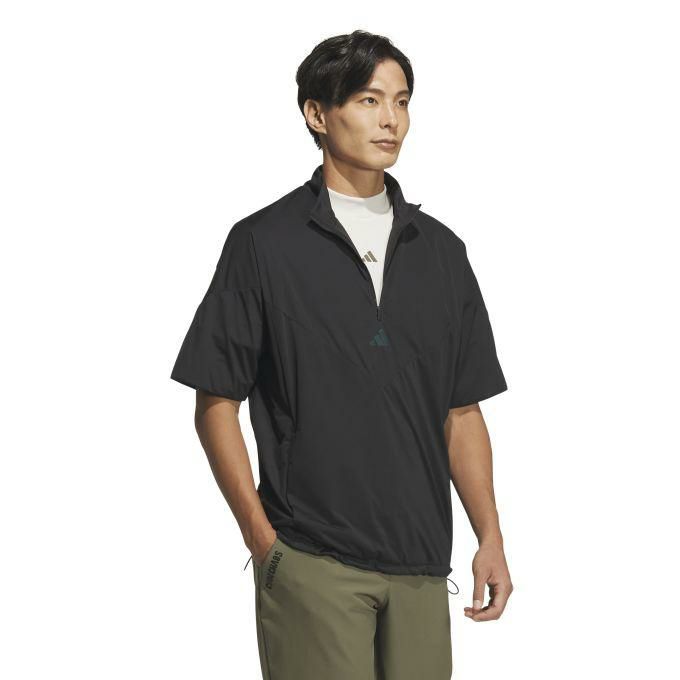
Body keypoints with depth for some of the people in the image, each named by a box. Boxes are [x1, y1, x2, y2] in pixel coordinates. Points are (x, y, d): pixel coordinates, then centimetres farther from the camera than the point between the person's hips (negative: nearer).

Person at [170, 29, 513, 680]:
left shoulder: (441, 250, 11)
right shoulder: (264, 243, -2)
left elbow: (462, 413, 13)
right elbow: (216, 406, -1)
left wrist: (490, 537, 4)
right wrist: (262, 538, -7)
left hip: (419, 564, 4)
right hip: (310, 562, -4)